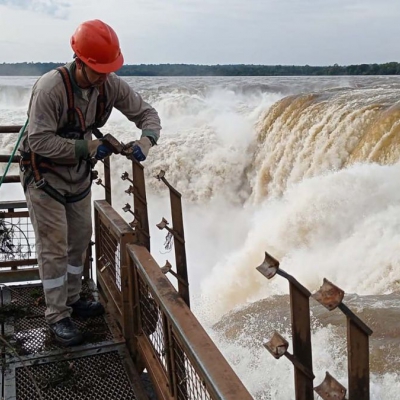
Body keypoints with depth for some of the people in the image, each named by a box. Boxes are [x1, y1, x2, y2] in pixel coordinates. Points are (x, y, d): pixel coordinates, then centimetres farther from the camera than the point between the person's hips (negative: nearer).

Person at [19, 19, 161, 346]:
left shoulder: (111, 84, -12)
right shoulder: (51, 88, -29)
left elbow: (146, 112, -4)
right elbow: (39, 141, -29)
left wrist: (146, 139, -24)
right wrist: (87, 147, -30)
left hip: (79, 176, 6)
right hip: (45, 177, -6)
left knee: (80, 240, 16)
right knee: (54, 248, -1)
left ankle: (72, 299, 35)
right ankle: (57, 316, 13)